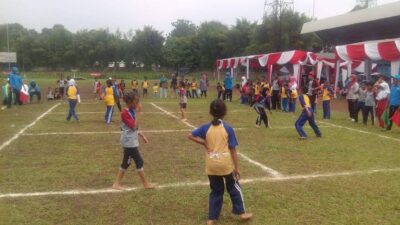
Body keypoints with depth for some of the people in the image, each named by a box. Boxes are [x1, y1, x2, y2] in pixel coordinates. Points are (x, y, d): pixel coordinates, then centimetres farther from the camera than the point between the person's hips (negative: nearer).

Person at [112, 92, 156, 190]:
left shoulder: (132, 111, 9)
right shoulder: (125, 113, -20)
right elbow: (134, 126, -27)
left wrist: (142, 136, 17)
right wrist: (137, 113, -26)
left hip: (132, 142, 9)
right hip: (129, 143, -9)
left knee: (126, 163, 13)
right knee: (139, 162, 0)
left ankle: (117, 183, 21)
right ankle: (146, 184, 11)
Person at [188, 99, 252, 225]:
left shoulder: (206, 128, -3)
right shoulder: (228, 128, -9)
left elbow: (191, 136, -3)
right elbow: (232, 150, -7)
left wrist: (204, 143, -1)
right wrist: (237, 167, -1)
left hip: (211, 165, 2)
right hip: (226, 164, -2)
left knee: (216, 191, 16)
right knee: (234, 188, 19)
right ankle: (241, 212, 26)